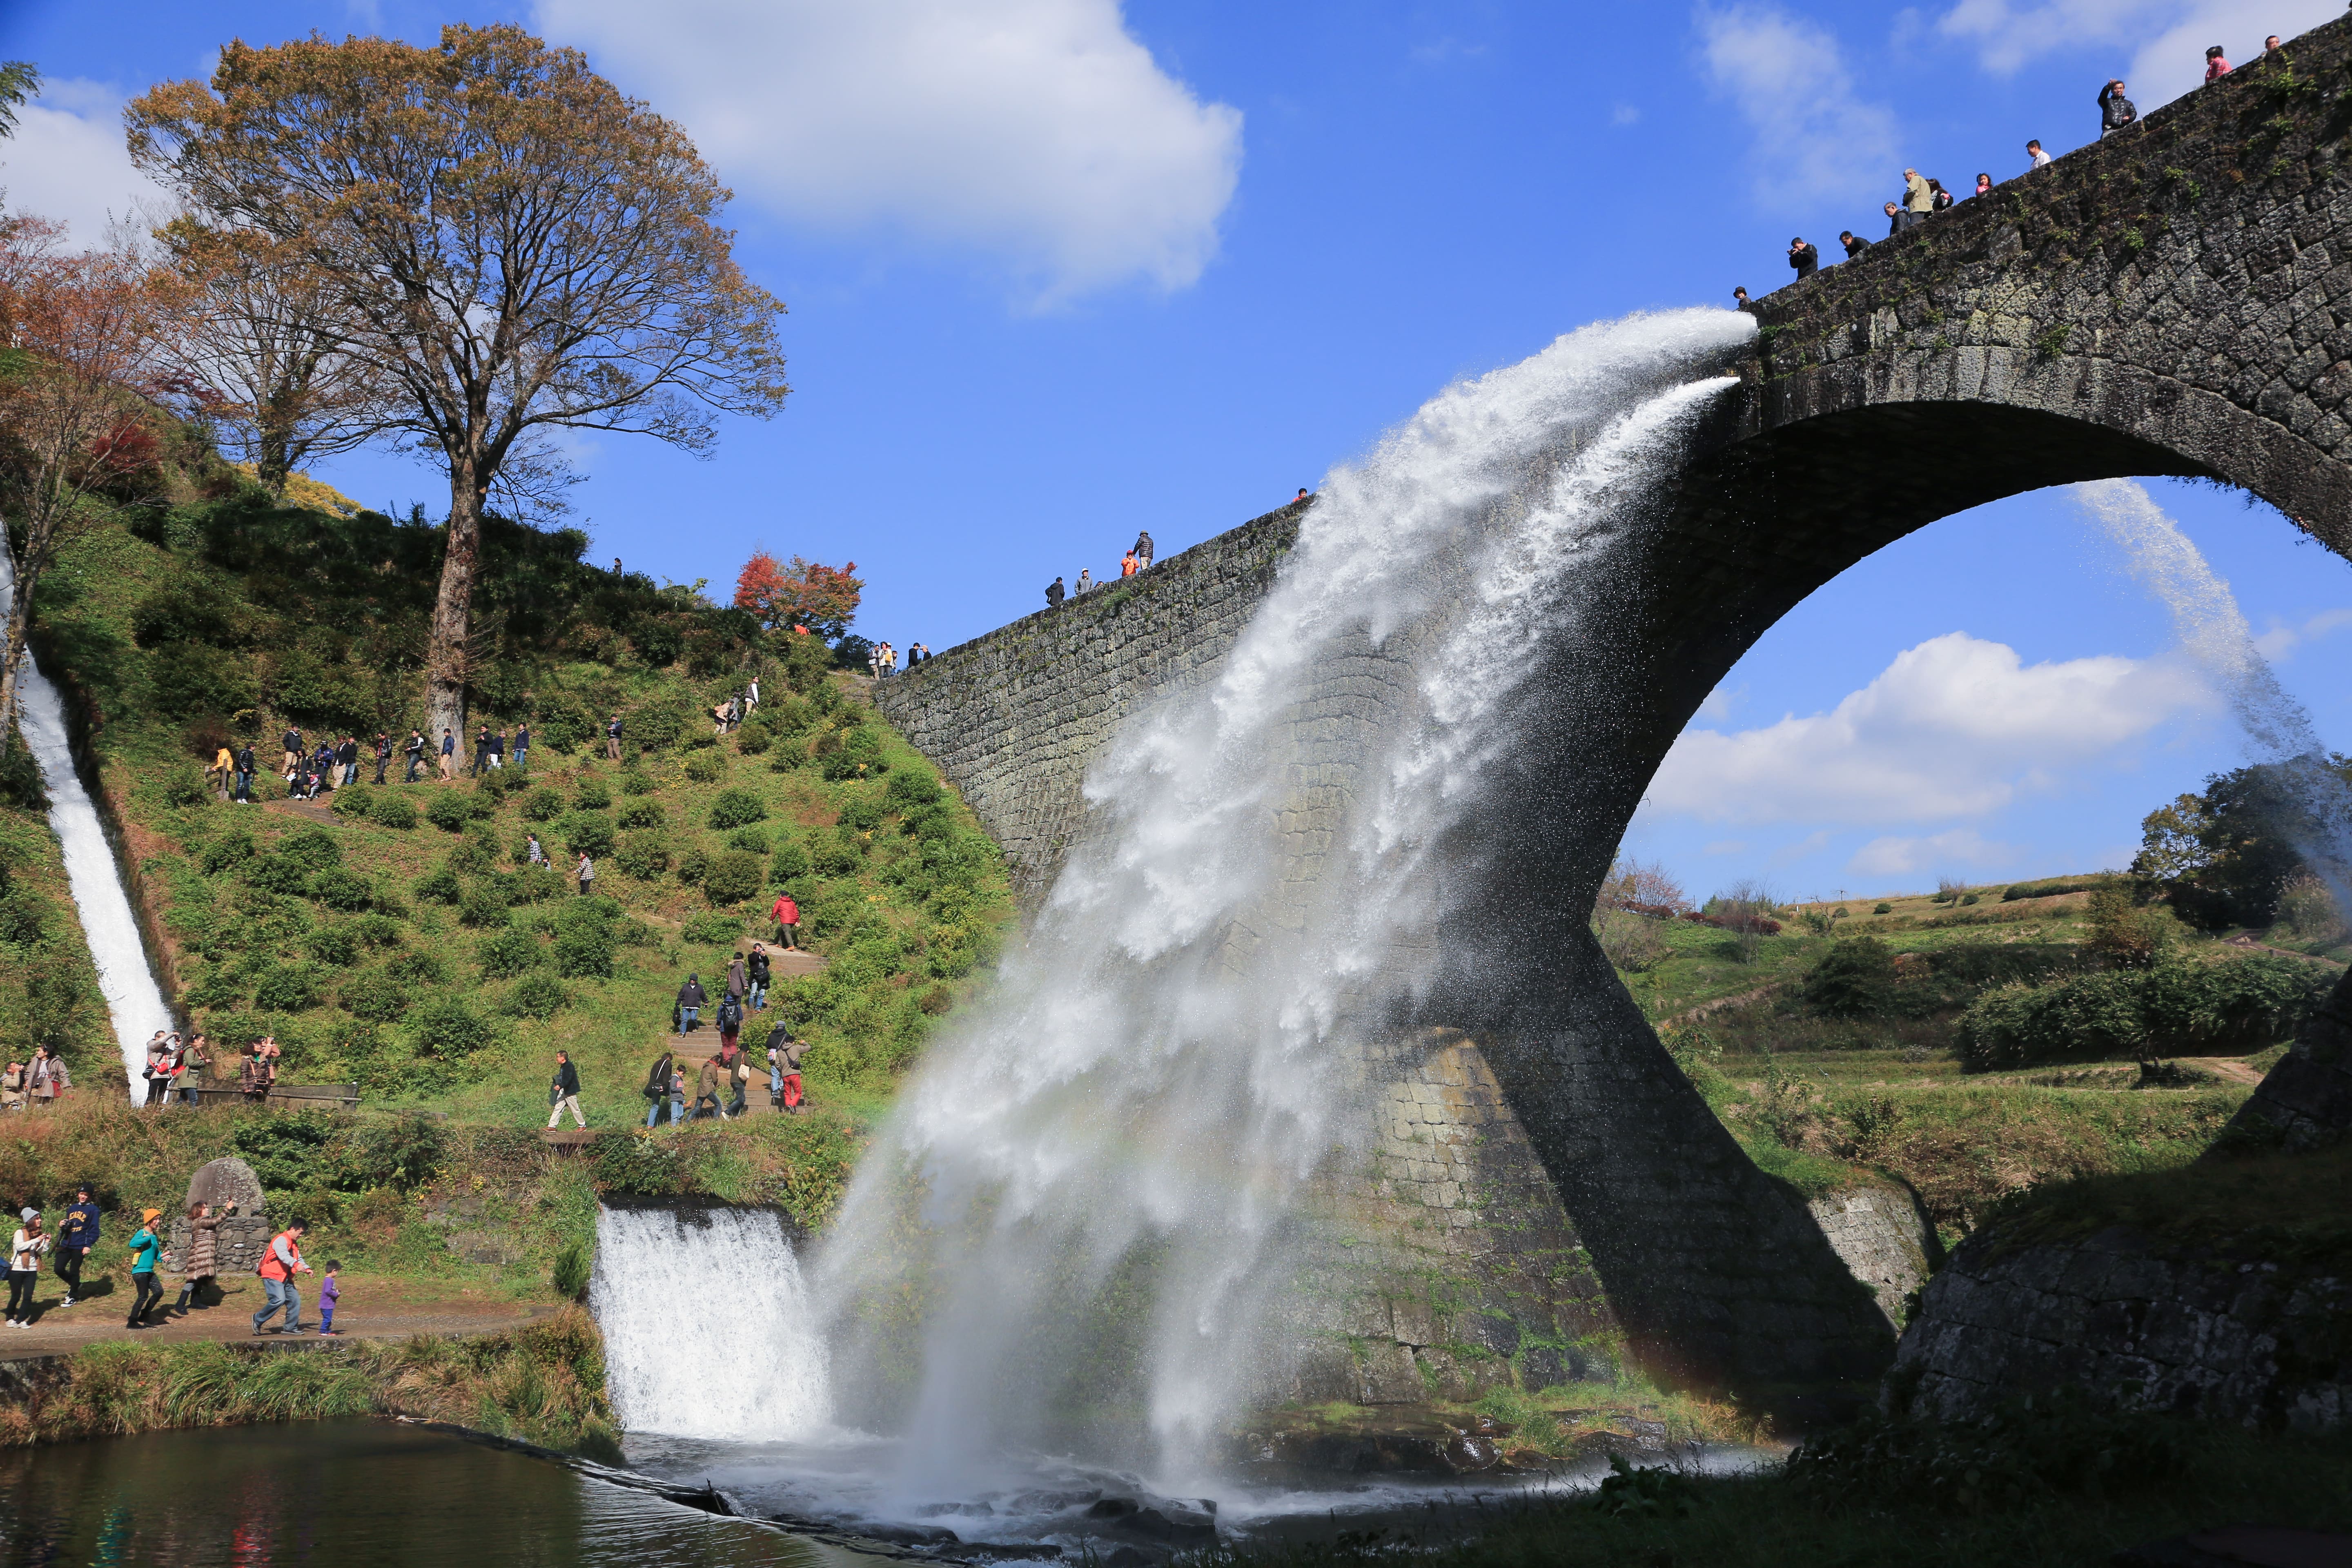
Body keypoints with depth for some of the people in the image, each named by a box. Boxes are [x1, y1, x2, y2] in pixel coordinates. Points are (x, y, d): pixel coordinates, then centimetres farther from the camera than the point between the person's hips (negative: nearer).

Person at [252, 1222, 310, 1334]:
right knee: (279, 1300, -22)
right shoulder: (281, 1240, -13)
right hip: (273, 1276, -10)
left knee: (295, 1300, 2)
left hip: (285, 1278, 10)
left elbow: (299, 1259, 19)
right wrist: (296, 1264, -45)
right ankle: (258, 1319, -3)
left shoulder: (294, 1244, 19)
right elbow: (283, 1256, -31)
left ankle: (290, 1328, 9)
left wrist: (306, 1268, 0)